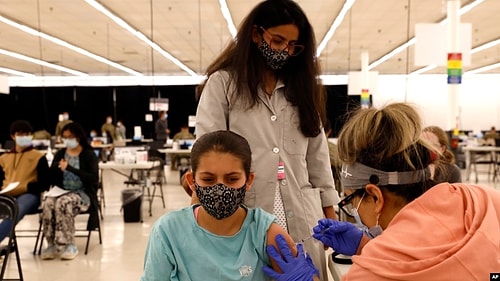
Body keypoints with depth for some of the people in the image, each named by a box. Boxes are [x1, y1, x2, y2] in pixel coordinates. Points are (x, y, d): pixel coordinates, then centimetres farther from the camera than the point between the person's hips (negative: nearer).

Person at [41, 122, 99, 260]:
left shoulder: (89, 154, -1)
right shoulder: (60, 154, 13)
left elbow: (94, 178, -15)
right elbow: (50, 179, 11)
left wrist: (69, 168, -23)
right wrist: (57, 168, -12)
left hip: (82, 193, -4)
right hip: (61, 192, 4)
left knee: (63, 203, -34)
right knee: (48, 204, -28)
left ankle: (68, 245, -24)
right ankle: (52, 244, -18)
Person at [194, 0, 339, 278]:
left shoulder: (301, 86, 16)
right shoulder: (223, 83, 2)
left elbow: (317, 153, 15)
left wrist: (329, 209, 12)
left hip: (301, 218, 4)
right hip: (245, 216, -3)